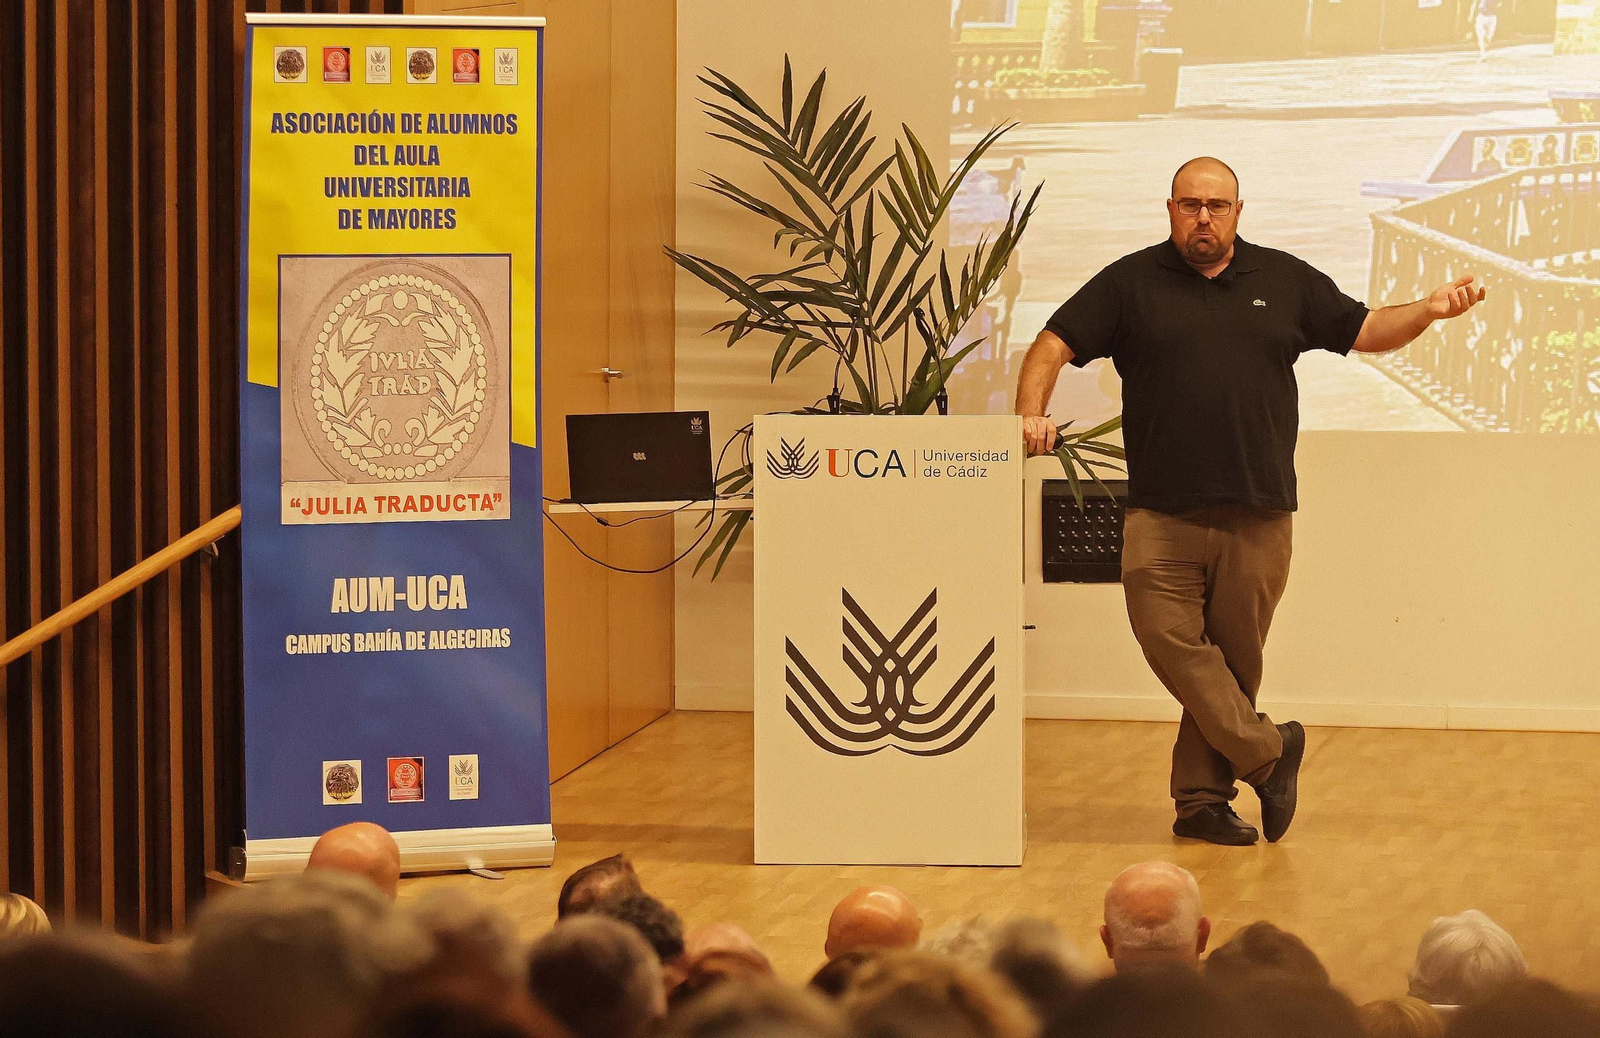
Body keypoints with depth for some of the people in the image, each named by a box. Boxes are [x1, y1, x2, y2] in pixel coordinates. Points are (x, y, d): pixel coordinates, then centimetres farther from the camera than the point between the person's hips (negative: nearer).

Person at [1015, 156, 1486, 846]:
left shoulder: (1286, 281, 12)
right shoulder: (1130, 284, 6)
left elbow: (1367, 331, 17)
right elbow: (1053, 347, 3)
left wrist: (1429, 311, -1)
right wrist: (1031, 414, -15)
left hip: (1257, 516, 1)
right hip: (1162, 514, -1)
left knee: (1234, 657, 3)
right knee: (1171, 640, -14)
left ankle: (1202, 799, 12)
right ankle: (1267, 752, -1)